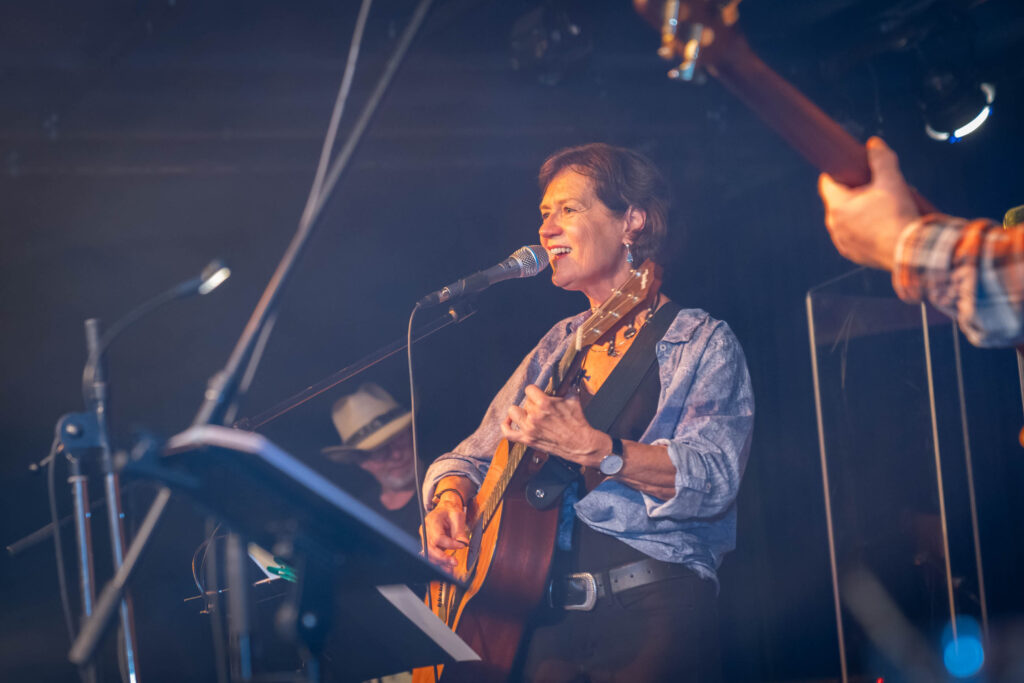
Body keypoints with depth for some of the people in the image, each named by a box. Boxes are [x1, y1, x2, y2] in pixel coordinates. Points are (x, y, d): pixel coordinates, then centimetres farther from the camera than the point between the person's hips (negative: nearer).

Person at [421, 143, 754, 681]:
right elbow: (470, 457, 21)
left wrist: (590, 447, -26)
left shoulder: (703, 343, 3)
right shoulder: (558, 347, 19)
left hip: (653, 614, -4)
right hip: (547, 612, 4)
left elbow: (712, 479, -13)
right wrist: (449, 499, -1)